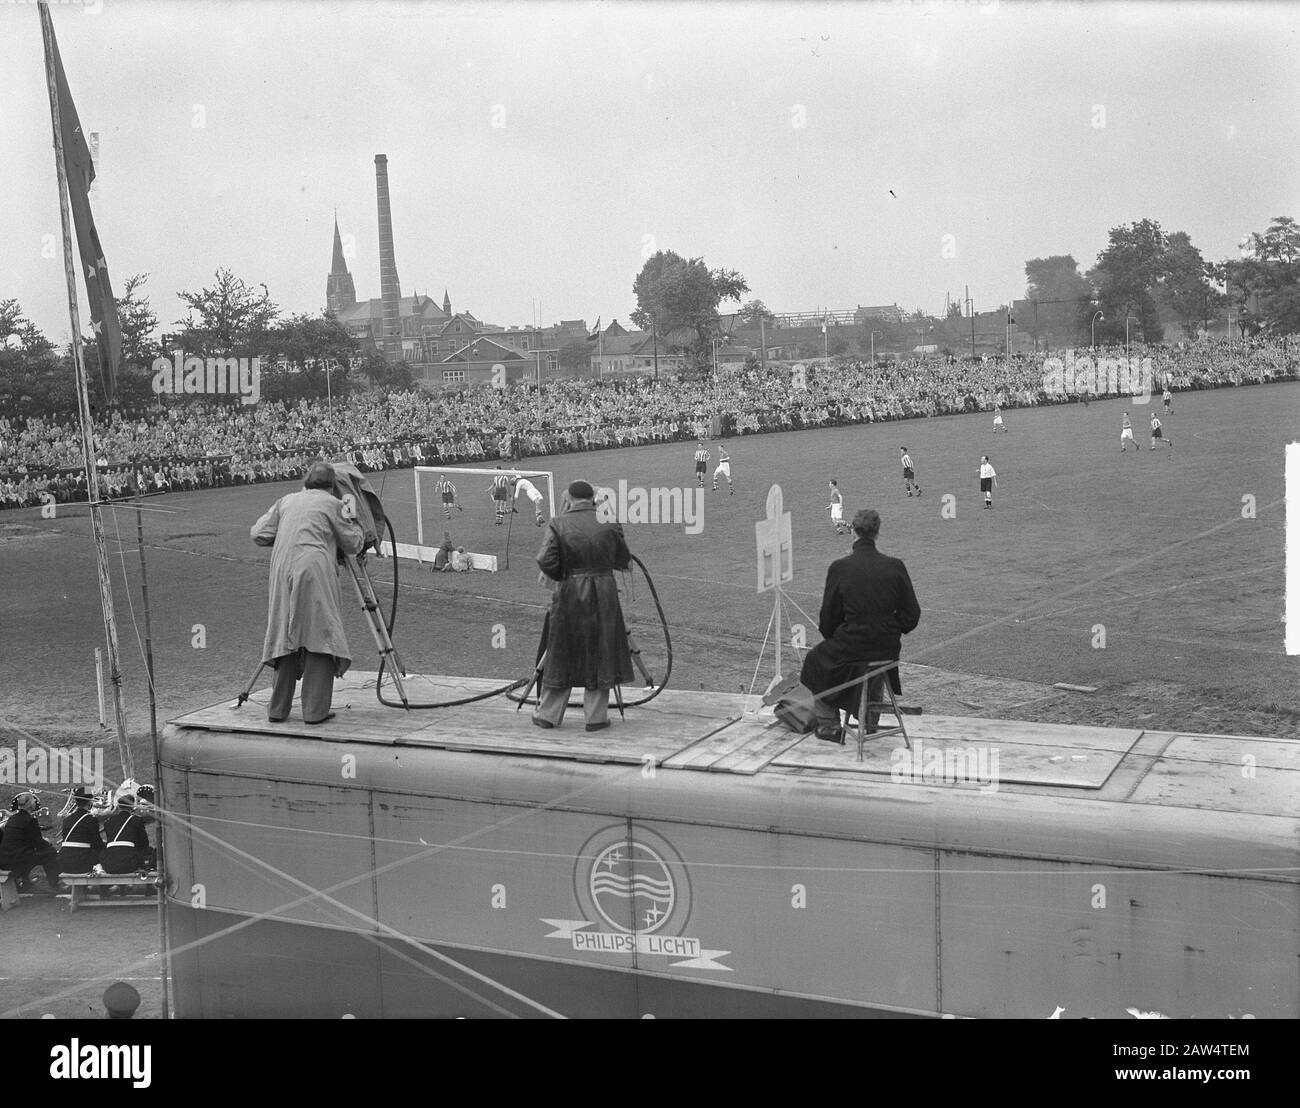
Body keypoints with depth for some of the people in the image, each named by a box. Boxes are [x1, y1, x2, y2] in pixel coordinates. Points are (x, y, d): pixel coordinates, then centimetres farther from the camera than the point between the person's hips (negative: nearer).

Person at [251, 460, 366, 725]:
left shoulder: (286, 501, 21)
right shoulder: (332, 504, 9)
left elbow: (259, 534, 16)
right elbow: (353, 544, 11)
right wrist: (351, 517, 24)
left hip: (282, 572, 5)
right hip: (315, 572, -4)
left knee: (286, 637, 11)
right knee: (320, 635, -1)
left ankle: (278, 709, 14)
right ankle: (315, 710, -5)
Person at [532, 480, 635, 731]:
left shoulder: (558, 524, -5)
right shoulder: (608, 523, -1)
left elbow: (546, 562, -12)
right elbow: (624, 560, 5)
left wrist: (555, 575, 8)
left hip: (569, 594, 0)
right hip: (604, 593, 0)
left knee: (562, 654, 11)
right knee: (600, 653, 9)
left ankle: (548, 714, 19)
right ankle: (596, 717, 12)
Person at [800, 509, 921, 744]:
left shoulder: (839, 568, -13)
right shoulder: (895, 566, -7)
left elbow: (828, 619, -5)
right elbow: (912, 614, -2)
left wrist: (828, 631, 16)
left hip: (850, 649, -3)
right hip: (888, 650, 3)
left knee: (816, 660, 27)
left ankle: (829, 726, 29)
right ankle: (871, 721, 49)